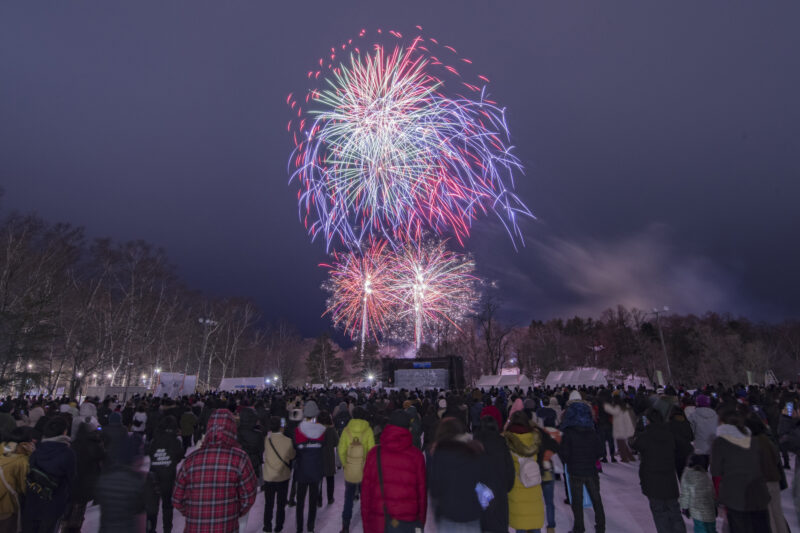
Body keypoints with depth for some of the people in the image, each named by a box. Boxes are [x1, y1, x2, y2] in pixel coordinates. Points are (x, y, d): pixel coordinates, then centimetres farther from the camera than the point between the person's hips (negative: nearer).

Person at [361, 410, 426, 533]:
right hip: (408, 522, 0)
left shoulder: (374, 453, -2)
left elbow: (365, 489, 1)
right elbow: (422, 490, 1)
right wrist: (421, 520, 11)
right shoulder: (416, 455, -3)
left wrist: (365, 522, 9)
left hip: (378, 523, 0)